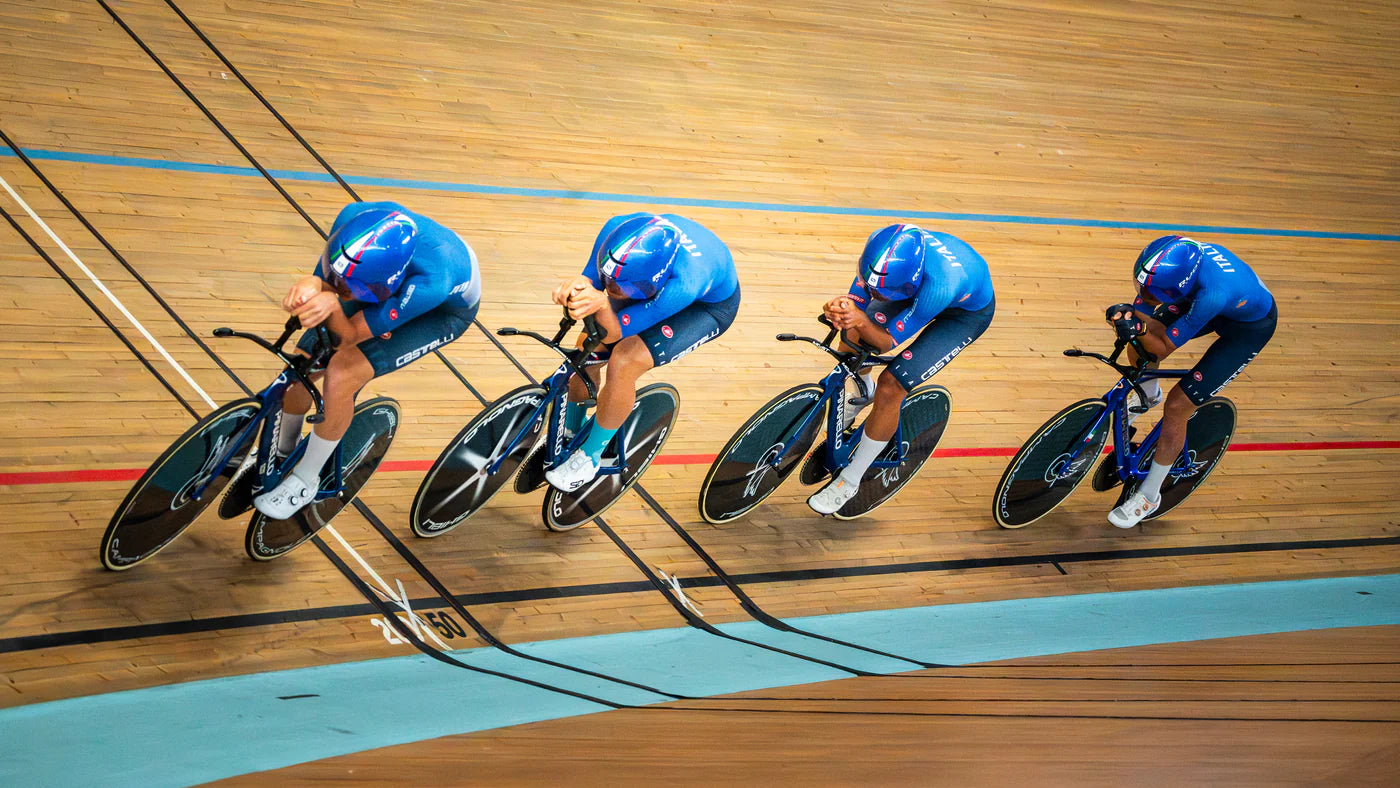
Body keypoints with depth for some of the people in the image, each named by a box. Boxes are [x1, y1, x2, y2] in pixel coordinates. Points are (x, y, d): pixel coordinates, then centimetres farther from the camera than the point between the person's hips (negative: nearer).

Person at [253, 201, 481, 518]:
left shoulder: (431, 282, -46)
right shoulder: (353, 217, -36)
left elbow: (349, 336, -36)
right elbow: (324, 281, -20)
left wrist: (332, 304, -56)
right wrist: (310, 285, -42)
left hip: (445, 310, -5)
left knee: (341, 376, -23)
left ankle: (304, 482, 2)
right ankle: (282, 450, 30)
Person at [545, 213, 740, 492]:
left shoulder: (684, 285, -46)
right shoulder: (617, 229, -35)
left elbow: (614, 333, -38)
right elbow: (592, 279, -23)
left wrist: (602, 303, -61)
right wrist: (578, 284, -48)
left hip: (708, 304, -5)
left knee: (624, 362, -25)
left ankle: (590, 458, -1)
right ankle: (567, 434, 24)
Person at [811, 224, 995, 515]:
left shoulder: (940, 284, -45)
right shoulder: (881, 246, -33)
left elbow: (888, 342, -32)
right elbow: (858, 298, -19)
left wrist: (860, 320, -51)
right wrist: (839, 310, -42)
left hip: (967, 311, -6)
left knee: (890, 386, -17)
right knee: (852, 337, -8)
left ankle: (849, 481, 3)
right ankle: (865, 391, 30)